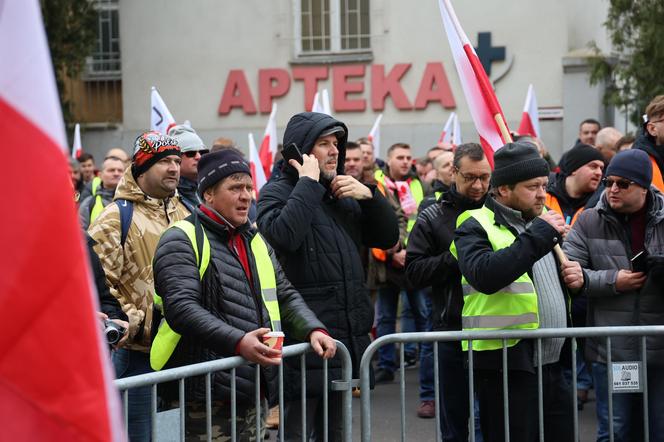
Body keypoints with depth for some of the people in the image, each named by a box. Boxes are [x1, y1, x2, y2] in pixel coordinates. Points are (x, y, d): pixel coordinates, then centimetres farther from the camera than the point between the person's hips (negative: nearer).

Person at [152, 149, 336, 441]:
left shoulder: (256, 240, 19)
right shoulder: (182, 240, -7)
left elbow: (286, 296, 20)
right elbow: (180, 307, -19)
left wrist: (313, 329, -1)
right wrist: (238, 342, -30)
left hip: (254, 390, 8)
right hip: (206, 393, -7)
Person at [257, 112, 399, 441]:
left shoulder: (343, 195, 16)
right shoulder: (277, 192, -5)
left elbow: (388, 238, 15)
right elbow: (283, 236, -26)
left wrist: (369, 196, -1)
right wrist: (309, 183, -17)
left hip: (348, 337, 7)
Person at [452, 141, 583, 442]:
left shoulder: (542, 222, 17)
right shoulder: (476, 227, -7)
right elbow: (485, 276, -27)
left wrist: (575, 278, 7)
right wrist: (538, 236, -24)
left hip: (553, 364, 8)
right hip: (506, 366, -7)